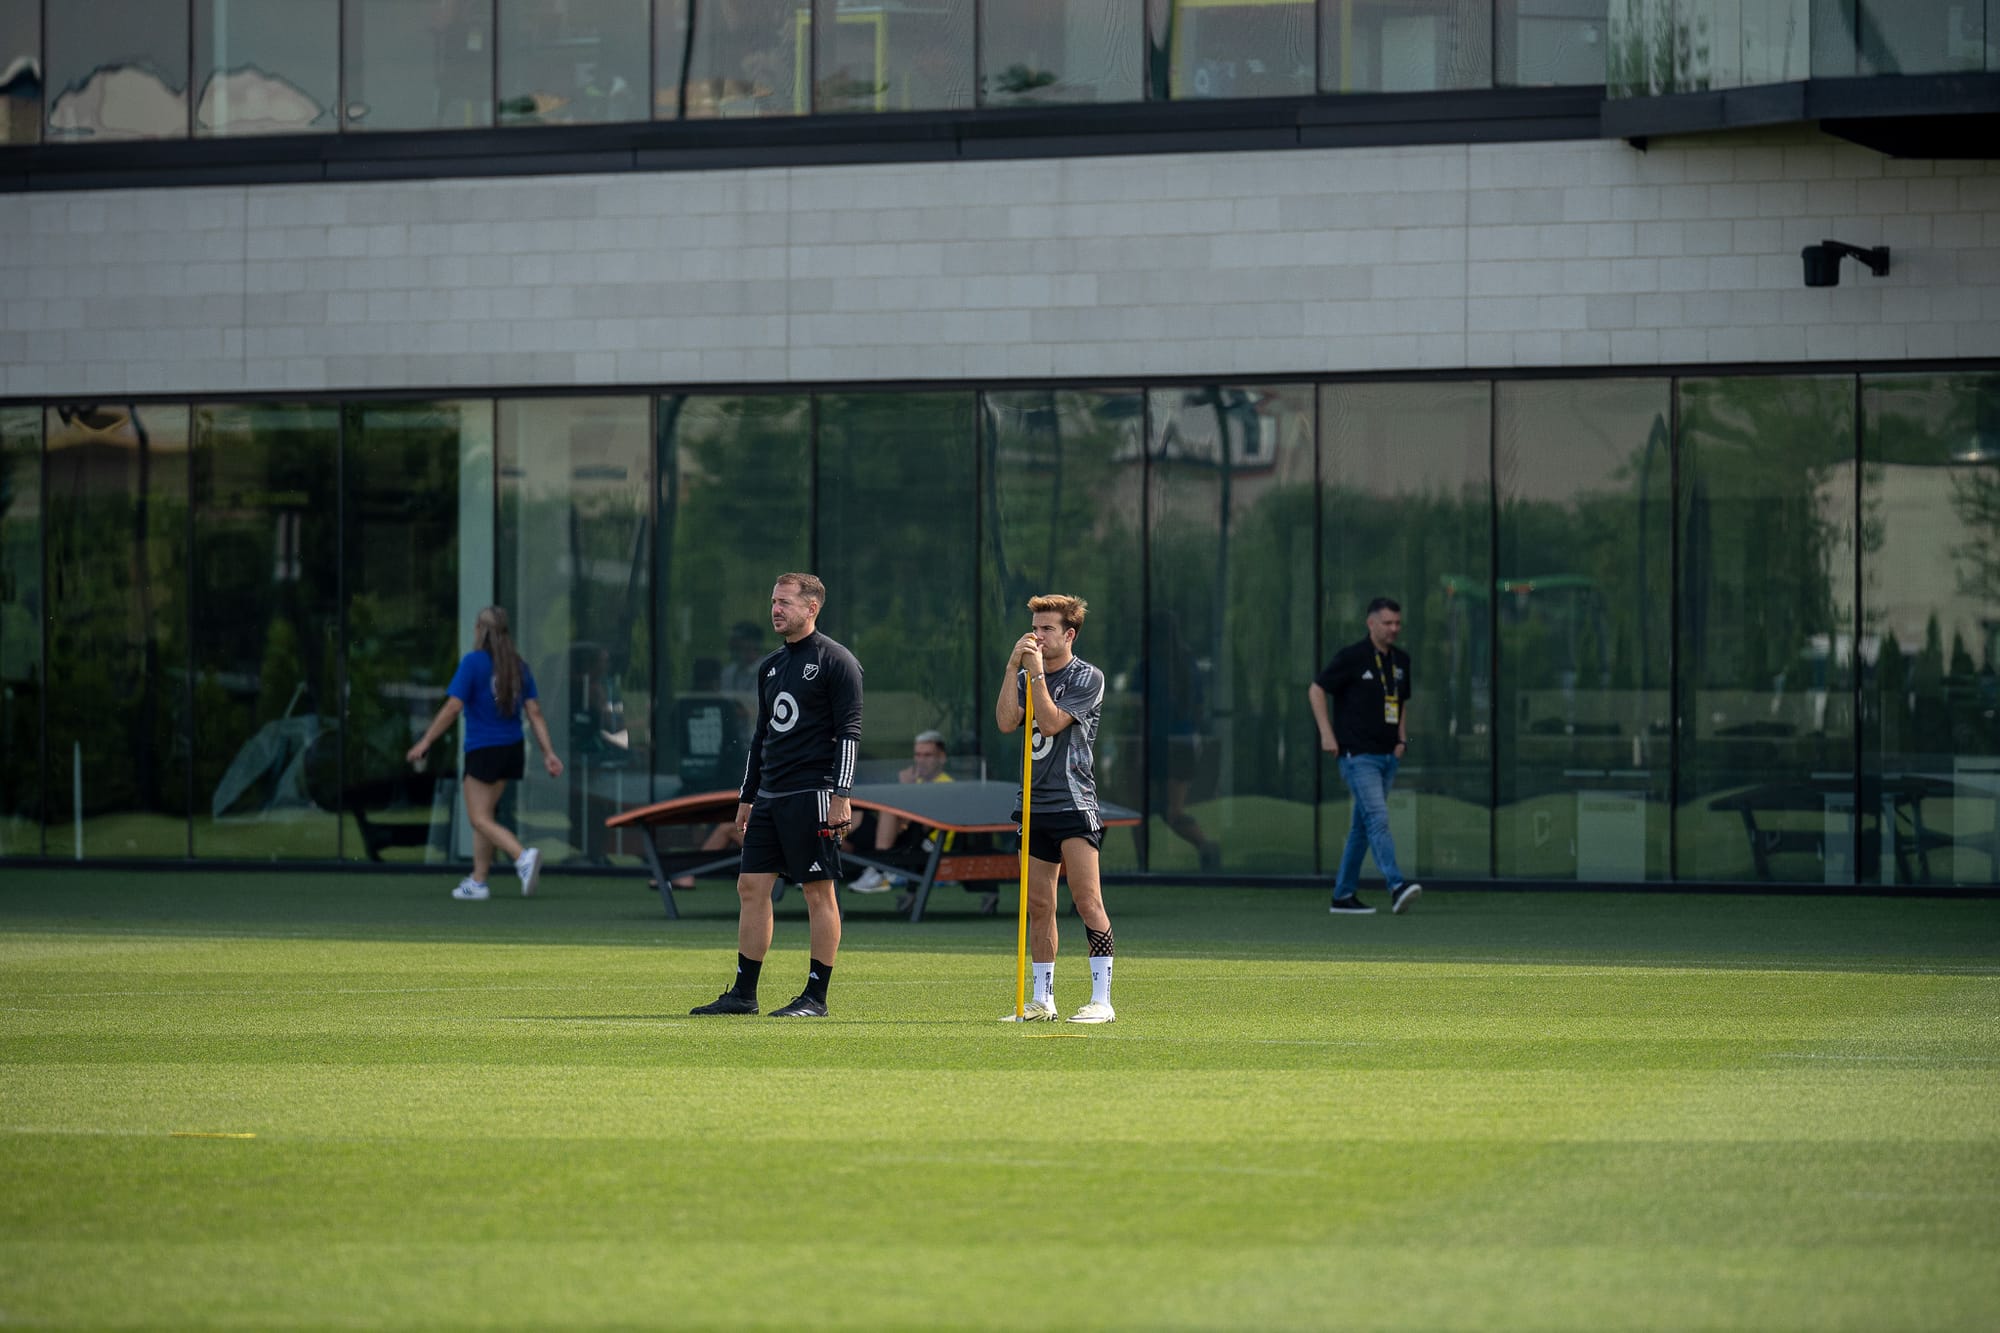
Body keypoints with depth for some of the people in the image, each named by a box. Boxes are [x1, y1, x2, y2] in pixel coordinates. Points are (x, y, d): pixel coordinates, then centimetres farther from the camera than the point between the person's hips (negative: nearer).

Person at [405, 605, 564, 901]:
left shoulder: (473, 662, -11)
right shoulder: (519, 666, 6)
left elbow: (452, 708, -15)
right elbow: (534, 712, 3)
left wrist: (425, 742, -9)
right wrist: (548, 753, 3)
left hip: (483, 751, -7)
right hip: (512, 748, 7)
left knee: (480, 819, -4)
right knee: (485, 814, 16)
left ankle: (523, 856, -27)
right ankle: (478, 881, 17)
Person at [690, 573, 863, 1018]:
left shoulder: (836, 661, -6)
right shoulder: (770, 667, 17)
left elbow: (849, 731, -10)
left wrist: (841, 795, -17)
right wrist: (747, 797, 21)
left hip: (812, 796, -8)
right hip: (770, 795, 8)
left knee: (819, 892, -4)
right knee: (751, 887, 5)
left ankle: (816, 997, 0)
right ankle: (743, 994, 9)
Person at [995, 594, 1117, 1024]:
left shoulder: (1087, 678, -4)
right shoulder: (1026, 674, 14)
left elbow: (1051, 722, -15)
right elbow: (1006, 722, -2)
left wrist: (1036, 672, -13)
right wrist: (1013, 668, -8)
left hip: (1073, 803, -6)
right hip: (1035, 803, 6)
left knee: (1086, 898, -12)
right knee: (1038, 904, 7)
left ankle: (1101, 1000, -12)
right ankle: (1041, 1001, 13)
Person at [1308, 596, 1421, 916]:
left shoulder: (1401, 661, 13)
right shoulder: (1352, 657, -8)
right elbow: (1316, 690, -5)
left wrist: (1402, 738, 12)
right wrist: (1327, 734, -12)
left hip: (1387, 756, 7)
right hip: (1358, 754, -7)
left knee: (1363, 825, 10)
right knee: (1378, 818, -19)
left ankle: (1343, 895, 16)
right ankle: (1397, 887, -30)